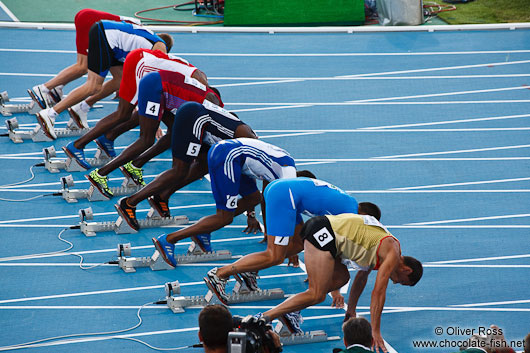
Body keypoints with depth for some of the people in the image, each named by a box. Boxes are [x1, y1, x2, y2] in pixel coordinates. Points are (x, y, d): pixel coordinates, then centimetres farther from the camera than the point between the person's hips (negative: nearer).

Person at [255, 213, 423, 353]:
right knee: (316, 295, -10)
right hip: (324, 232, -9)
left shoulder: (387, 246, 27)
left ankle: (292, 309, 7)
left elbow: (362, 277, 37)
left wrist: (351, 309, 41)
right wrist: (375, 332, -3)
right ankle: (264, 318, -17)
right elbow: (378, 292, -5)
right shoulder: (393, 254, 0)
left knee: (341, 278, 17)